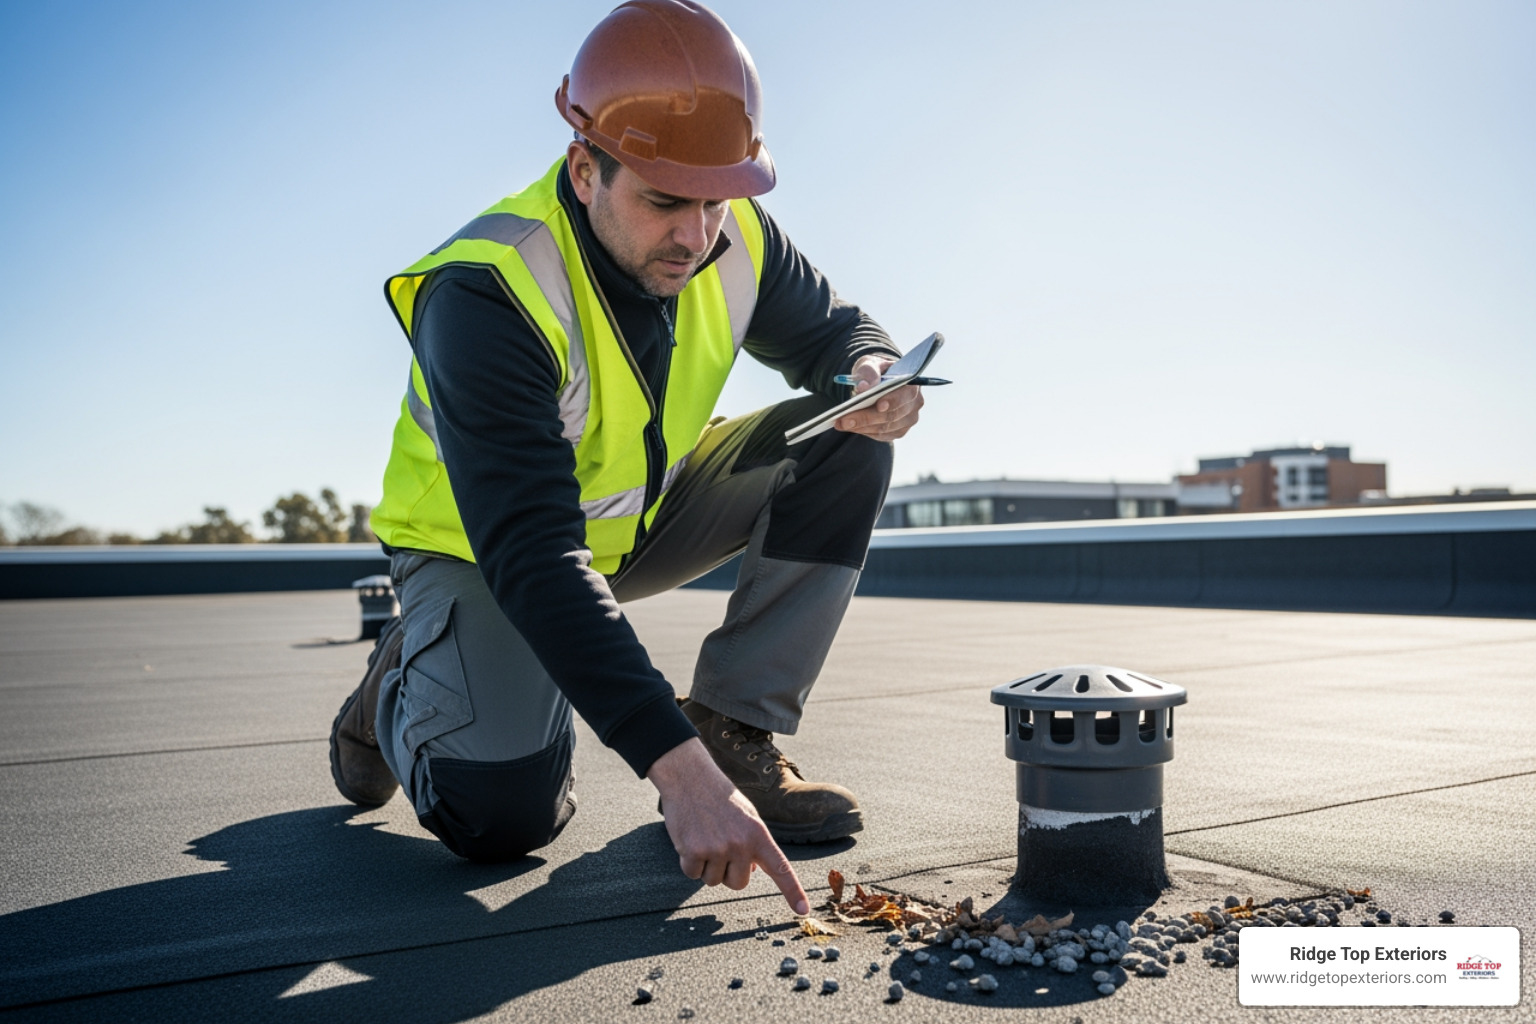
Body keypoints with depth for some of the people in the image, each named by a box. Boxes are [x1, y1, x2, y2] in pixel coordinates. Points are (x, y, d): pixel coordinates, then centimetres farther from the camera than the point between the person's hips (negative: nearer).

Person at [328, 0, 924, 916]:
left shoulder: (733, 238, -16)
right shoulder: (484, 296, -34)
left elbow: (833, 331, 2)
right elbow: (530, 558, -41)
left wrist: (873, 378, -26)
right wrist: (676, 767, -49)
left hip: (644, 519, 6)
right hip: (480, 549, -5)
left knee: (846, 439, -15)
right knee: (506, 812, -27)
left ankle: (735, 734, -11)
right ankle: (401, 690, 10)